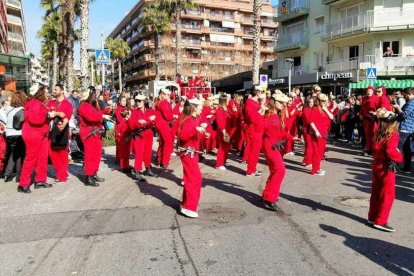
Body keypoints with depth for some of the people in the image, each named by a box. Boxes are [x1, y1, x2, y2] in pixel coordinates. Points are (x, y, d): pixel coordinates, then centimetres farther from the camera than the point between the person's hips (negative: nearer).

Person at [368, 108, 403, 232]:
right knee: (388, 195, 2)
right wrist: (400, 157, -14)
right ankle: (380, 221, 4)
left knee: (376, 193, 16)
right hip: (387, 168, -7)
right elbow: (390, 151, -29)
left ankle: (372, 217, 25)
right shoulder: (393, 135, -17)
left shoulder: (378, 134, 4)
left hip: (376, 165, 7)